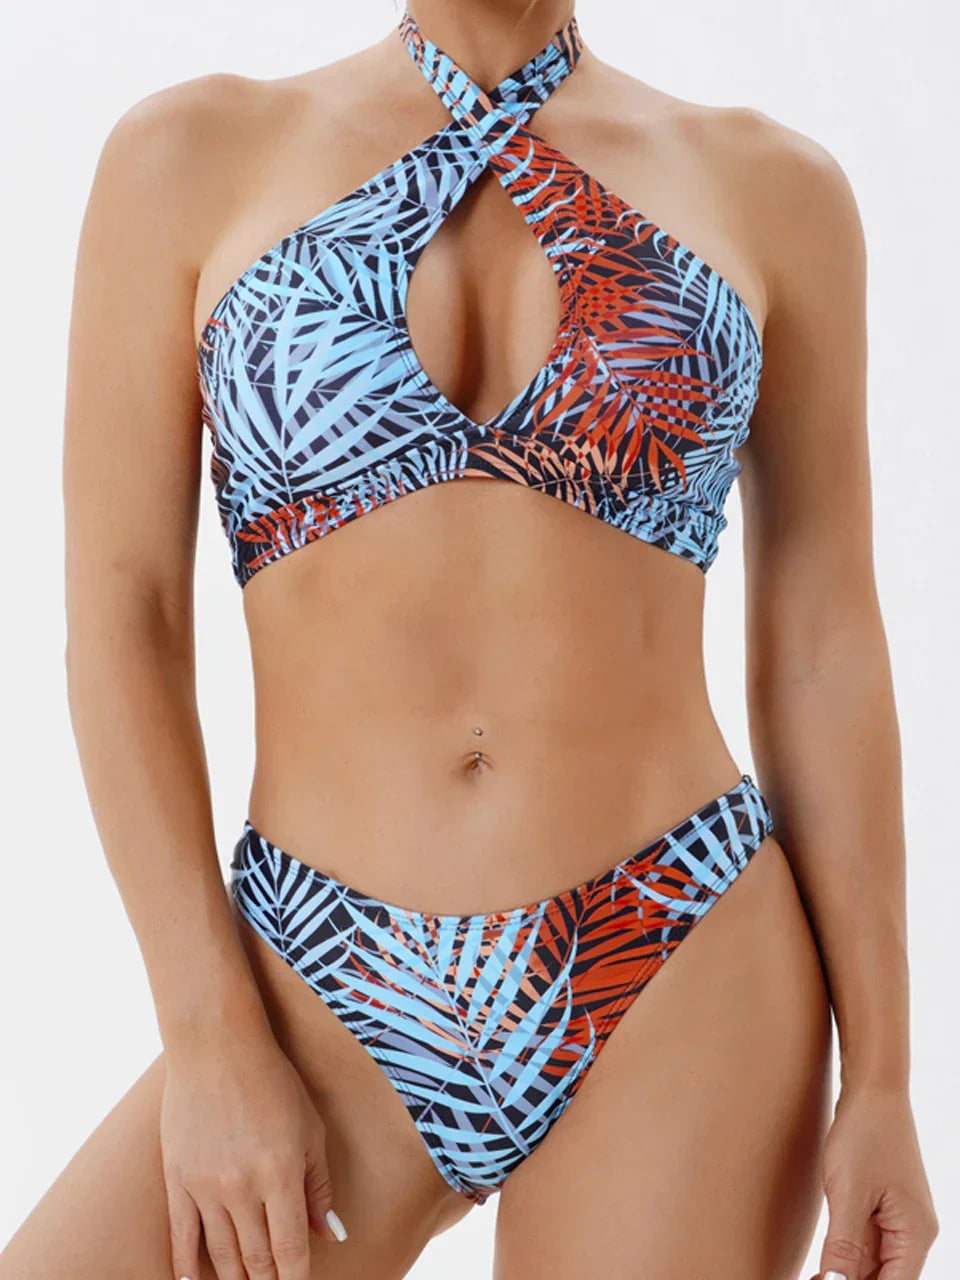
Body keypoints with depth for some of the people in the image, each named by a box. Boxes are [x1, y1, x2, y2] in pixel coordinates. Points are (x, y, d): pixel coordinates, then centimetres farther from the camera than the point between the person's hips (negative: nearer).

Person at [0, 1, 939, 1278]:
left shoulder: (768, 185, 6)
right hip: (330, 1004, 0)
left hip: (682, 992, 1)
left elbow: (822, 654, 6)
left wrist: (881, 1076, 4)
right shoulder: (194, 155, 4)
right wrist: (211, 1038, -7)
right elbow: (122, 619, 0)